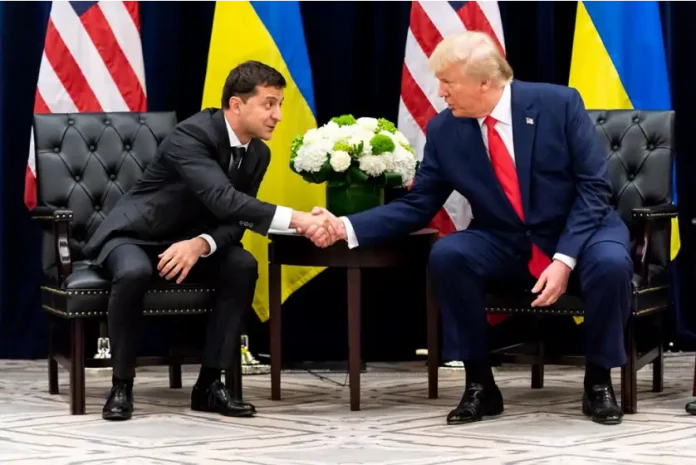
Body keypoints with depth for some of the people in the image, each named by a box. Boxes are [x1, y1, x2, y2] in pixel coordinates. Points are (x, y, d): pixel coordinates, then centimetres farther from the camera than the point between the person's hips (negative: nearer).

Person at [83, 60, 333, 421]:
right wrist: (296, 219, -50)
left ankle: (209, 382, -15)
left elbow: (234, 222, -5)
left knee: (243, 266, -22)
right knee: (134, 273, -38)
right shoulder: (192, 134, -28)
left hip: (189, 241, 6)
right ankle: (122, 384, -20)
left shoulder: (258, 153, -3)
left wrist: (200, 245, -29)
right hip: (135, 234, -6)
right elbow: (224, 201, -42)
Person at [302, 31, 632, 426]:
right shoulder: (444, 131, -5)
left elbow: (594, 187, -14)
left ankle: (599, 381, -10)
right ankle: (480, 383, -11)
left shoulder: (559, 103, -14)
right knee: (446, 255, -27)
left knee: (610, 263, -36)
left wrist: (565, 258, -24)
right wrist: (346, 227, -15)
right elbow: (417, 206, 0)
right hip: (505, 245, 3)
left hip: (580, 233, -3)